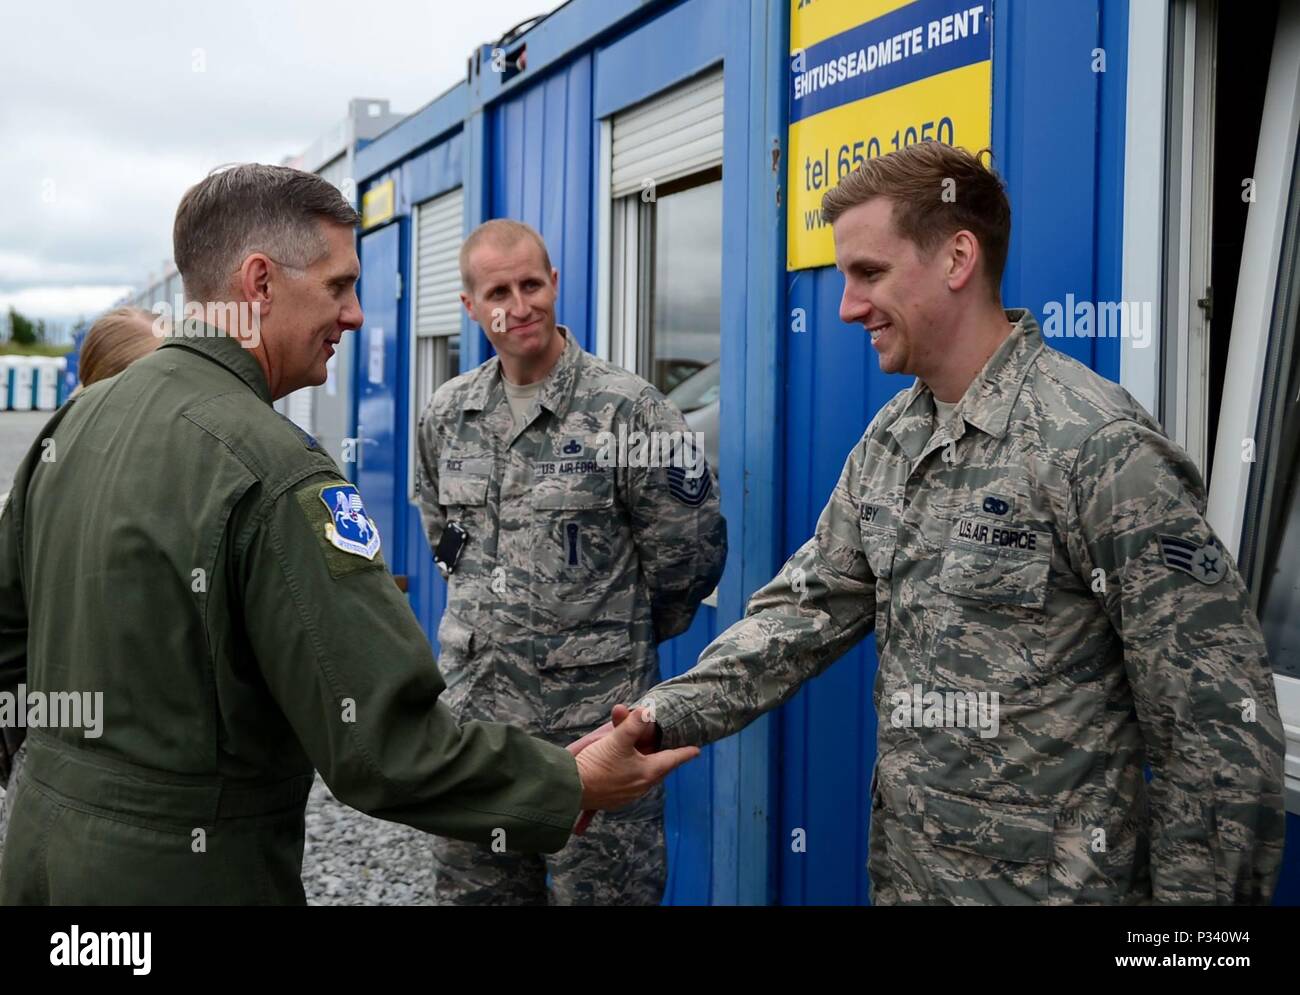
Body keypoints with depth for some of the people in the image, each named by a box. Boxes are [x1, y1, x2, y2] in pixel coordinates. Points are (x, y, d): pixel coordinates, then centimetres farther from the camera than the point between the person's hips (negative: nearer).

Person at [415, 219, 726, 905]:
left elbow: (690, 553, -6)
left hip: (593, 714, -5)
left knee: (599, 890, 4)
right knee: (469, 889, 16)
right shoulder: (445, 414, 6)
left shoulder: (629, 410, -11)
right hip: (473, 702, 6)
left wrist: (619, 638, 6)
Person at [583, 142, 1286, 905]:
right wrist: (663, 717, -7)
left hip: (1046, 880, -7)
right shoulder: (890, 439, 5)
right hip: (904, 865, 7)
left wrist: (1191, 892, -15)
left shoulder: (1103, 447, -20)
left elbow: (1221, 723, -18)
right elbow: (810, 606, 5)